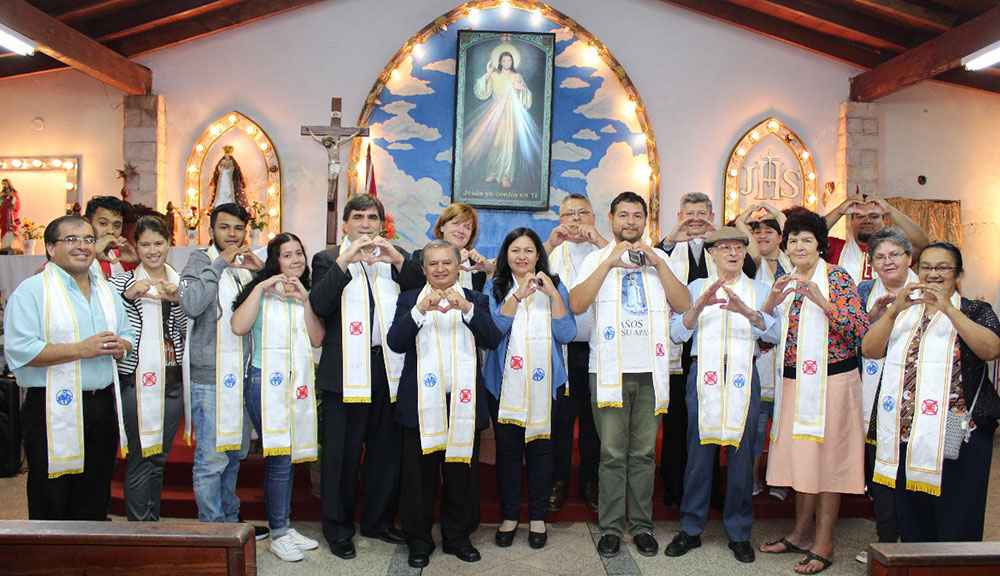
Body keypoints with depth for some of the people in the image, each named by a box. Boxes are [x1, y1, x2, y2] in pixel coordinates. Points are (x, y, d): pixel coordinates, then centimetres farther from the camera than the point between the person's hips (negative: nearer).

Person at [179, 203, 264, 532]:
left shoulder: (245, 267, 16)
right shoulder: (202, 261, -5)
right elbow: (191, 304, -23)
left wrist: (262, 269, -4)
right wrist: (221, 264, -20)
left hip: (241, 374, 7)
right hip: (211, 375, -7)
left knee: (235, 453, 17)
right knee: (211, 457, -3)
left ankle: (230, 522, 30)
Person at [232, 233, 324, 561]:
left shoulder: (307, 294, 13)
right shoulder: (261, 291, -1)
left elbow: (317, 340, 1)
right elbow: (238, 326, -19)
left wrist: (305, 300, -9)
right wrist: (261, 288, -17)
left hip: (299, 383, 5)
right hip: (267, 382, -5)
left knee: (288, 457, 12)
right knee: (279, 460, -5)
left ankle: (285, 526, 23)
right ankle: (277, 534, 8)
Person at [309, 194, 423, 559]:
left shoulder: (396, 258, 13)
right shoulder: (328, 259, 6)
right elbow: (319, 305, -11)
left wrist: (399, 262, -12)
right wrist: (345, 262, -18)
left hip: (389, 368, 3)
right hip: (346, 371, -2)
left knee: (387, 449, 12)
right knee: (343, 453, 6)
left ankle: (379, 521, 29)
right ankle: (338, 529, 22)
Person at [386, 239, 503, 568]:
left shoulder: (476, 301, 9)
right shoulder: (409, 300, 8)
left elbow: (492, 340, -6)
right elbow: (395, 343, -6)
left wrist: (467, 309, -19)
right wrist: (420, 310, -20)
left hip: (463, 402, 1)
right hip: (422, 402, 0)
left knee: (462, 473, 9)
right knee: (420, 476, 6)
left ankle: (458, 537, 27)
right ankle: (419, 541, 22)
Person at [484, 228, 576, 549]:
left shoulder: (555, 287, 7)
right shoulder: (495, 287, 5)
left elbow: (567, 335, -5)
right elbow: (494, 329, -10)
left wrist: (553, 294, -14)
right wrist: (518, 294, -19)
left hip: (545, 382, 0)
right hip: (504, 382, 0)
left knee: (540, 447, 6)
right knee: (507, 449, 6)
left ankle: (538, 518, 22)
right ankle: (509, 517, 22)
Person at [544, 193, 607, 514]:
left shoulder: (606, 251, 10)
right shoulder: (552, 251, 10)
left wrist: (598, 240, -14)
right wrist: (550, 243, -15)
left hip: (598, 347, 0)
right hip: (560, 347, 0)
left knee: (593, 416, 8)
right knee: (560, 415, 6)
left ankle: (590, 481, 24)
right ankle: (558, 481, 21)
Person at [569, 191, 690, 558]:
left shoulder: (660, 259, 15)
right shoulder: (597, 259, 9)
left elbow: (683, 305, 2)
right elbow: (576, 305, -6)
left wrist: (657, 263, -6)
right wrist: (609, 262, -10)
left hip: (652, 369, 2)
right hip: (610, 369, -2)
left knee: (644, 452, 6)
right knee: (613, 453, -1)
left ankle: (642, 525, 17)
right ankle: (611, 528, 10)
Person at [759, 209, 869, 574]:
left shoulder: (836, 277, -5)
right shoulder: (785, 282, 12)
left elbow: (860, 328, -14)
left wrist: (822, 302, -26)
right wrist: (772, 301, -8)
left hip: (832, 379, -6)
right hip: (794, 381, 6)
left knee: (827, 457, 1)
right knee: (799, 456, 12)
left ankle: (824, 544, 11)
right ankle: (802, 533, 26)